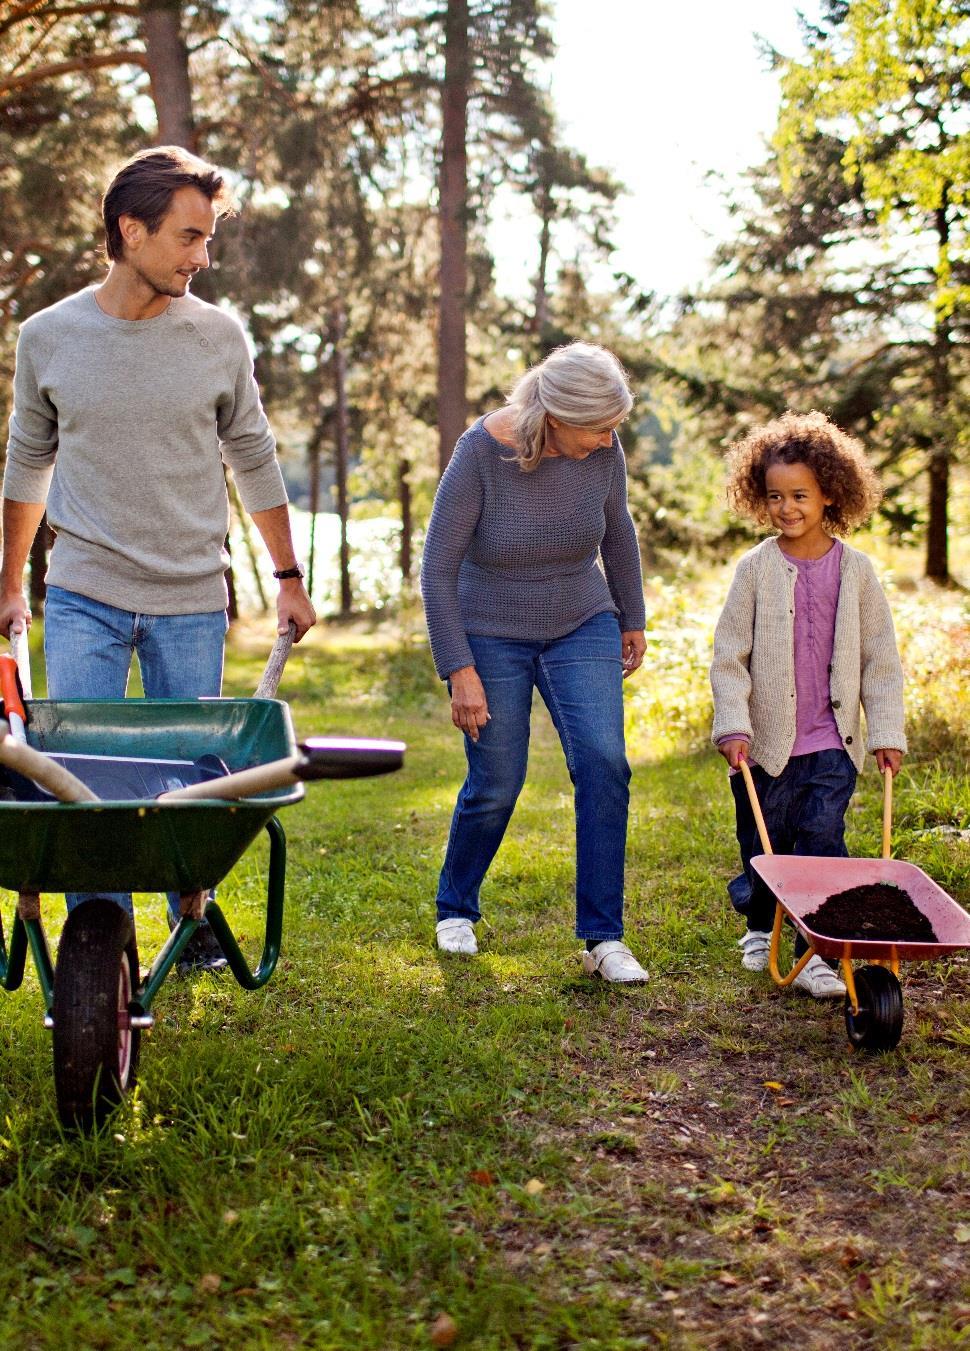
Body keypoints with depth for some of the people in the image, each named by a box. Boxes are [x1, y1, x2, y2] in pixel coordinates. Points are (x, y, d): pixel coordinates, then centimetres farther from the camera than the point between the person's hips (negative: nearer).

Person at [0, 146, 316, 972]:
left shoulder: (217, 337, 0)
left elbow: (255, 462, 11)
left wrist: (289, 578, 13)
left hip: (192, 601, 1)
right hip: (84, 597, 0)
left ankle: (193, 919, 26)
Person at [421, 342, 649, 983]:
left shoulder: (602, 450, -12)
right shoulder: (481, 453, -23)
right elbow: (438, 569, -17)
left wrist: (632, 620, 17)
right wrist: (461, 672, -18)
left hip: (581, 628, 3)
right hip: (490, 635, -3)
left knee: (604, 765, -14)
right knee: (496, 785, 2)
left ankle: (603, 938, -6)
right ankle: (455, 910, 30)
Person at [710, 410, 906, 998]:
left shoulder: (856, 569, 0)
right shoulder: (756, 569, -3)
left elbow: (881, 659, 5)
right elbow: (729, 655, -2)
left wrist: (888, 731, 2)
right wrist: (733, 725, -10)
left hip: (832, 745, 0)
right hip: (767, 743, 0)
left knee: (822, 842, -7)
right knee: (763, 848, 12)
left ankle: (816, 953, 2)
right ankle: (762, 929, 36)